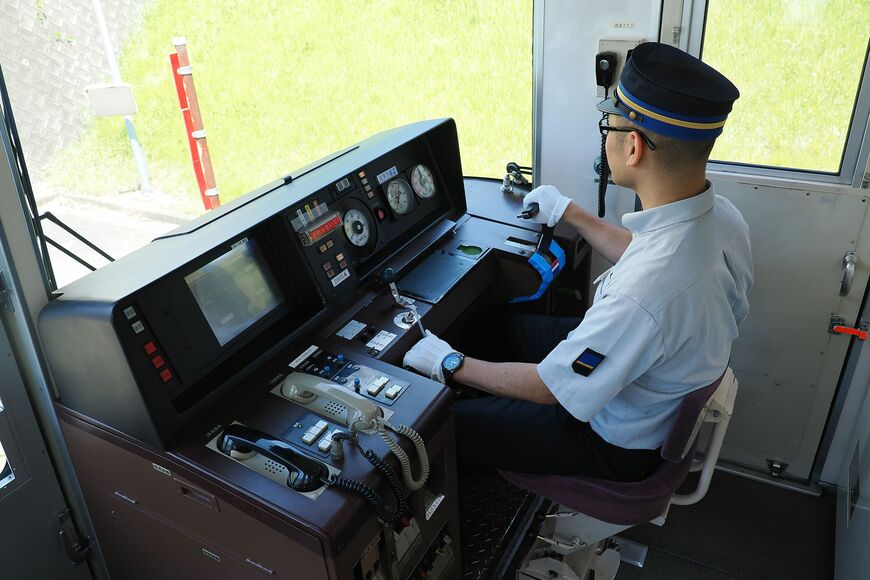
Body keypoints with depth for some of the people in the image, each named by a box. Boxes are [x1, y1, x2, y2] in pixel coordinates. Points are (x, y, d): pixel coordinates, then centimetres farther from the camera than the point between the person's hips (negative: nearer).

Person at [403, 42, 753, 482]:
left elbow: (553, 388, -28)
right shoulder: (720, 214, -15)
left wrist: (449, 364, -15)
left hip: (623, 443, -8)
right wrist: (570, 214, 16)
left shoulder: (646, 293, -42)